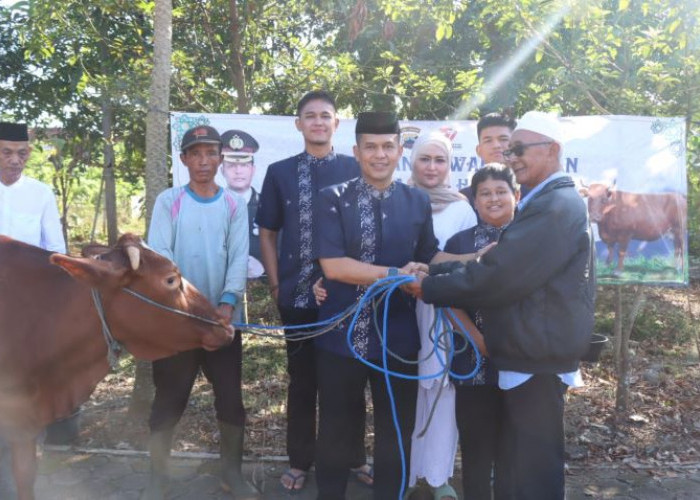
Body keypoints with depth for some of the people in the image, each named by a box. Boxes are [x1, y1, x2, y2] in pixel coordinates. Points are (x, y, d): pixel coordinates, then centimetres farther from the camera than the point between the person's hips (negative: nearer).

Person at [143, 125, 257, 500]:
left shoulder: (234, 205, 6)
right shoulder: (168, 201, 2)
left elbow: (239, 258, -2)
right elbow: (158, 255, -7)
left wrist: (227, 303, -18)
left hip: (222, 318, 1)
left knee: (231, 397, 7)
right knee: (168, 399, 7)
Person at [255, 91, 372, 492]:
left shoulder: (355, 170, 0)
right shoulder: (279, 173, 4)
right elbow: (268, 233, 8)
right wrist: (276, 284, 1)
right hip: (297, 295, 1)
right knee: (302, 380, 12)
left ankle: (355, 458, 29)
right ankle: (300, 462, 27)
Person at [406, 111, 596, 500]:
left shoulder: (557, 206, -19)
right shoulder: (542, 203, 15)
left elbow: (499, 274, -26)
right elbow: (502, 263, 13)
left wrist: (429, 287, -16)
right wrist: (433, 274, 1)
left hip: (537, 355, -10)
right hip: (530, 350, 10)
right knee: (526, 460, 21)